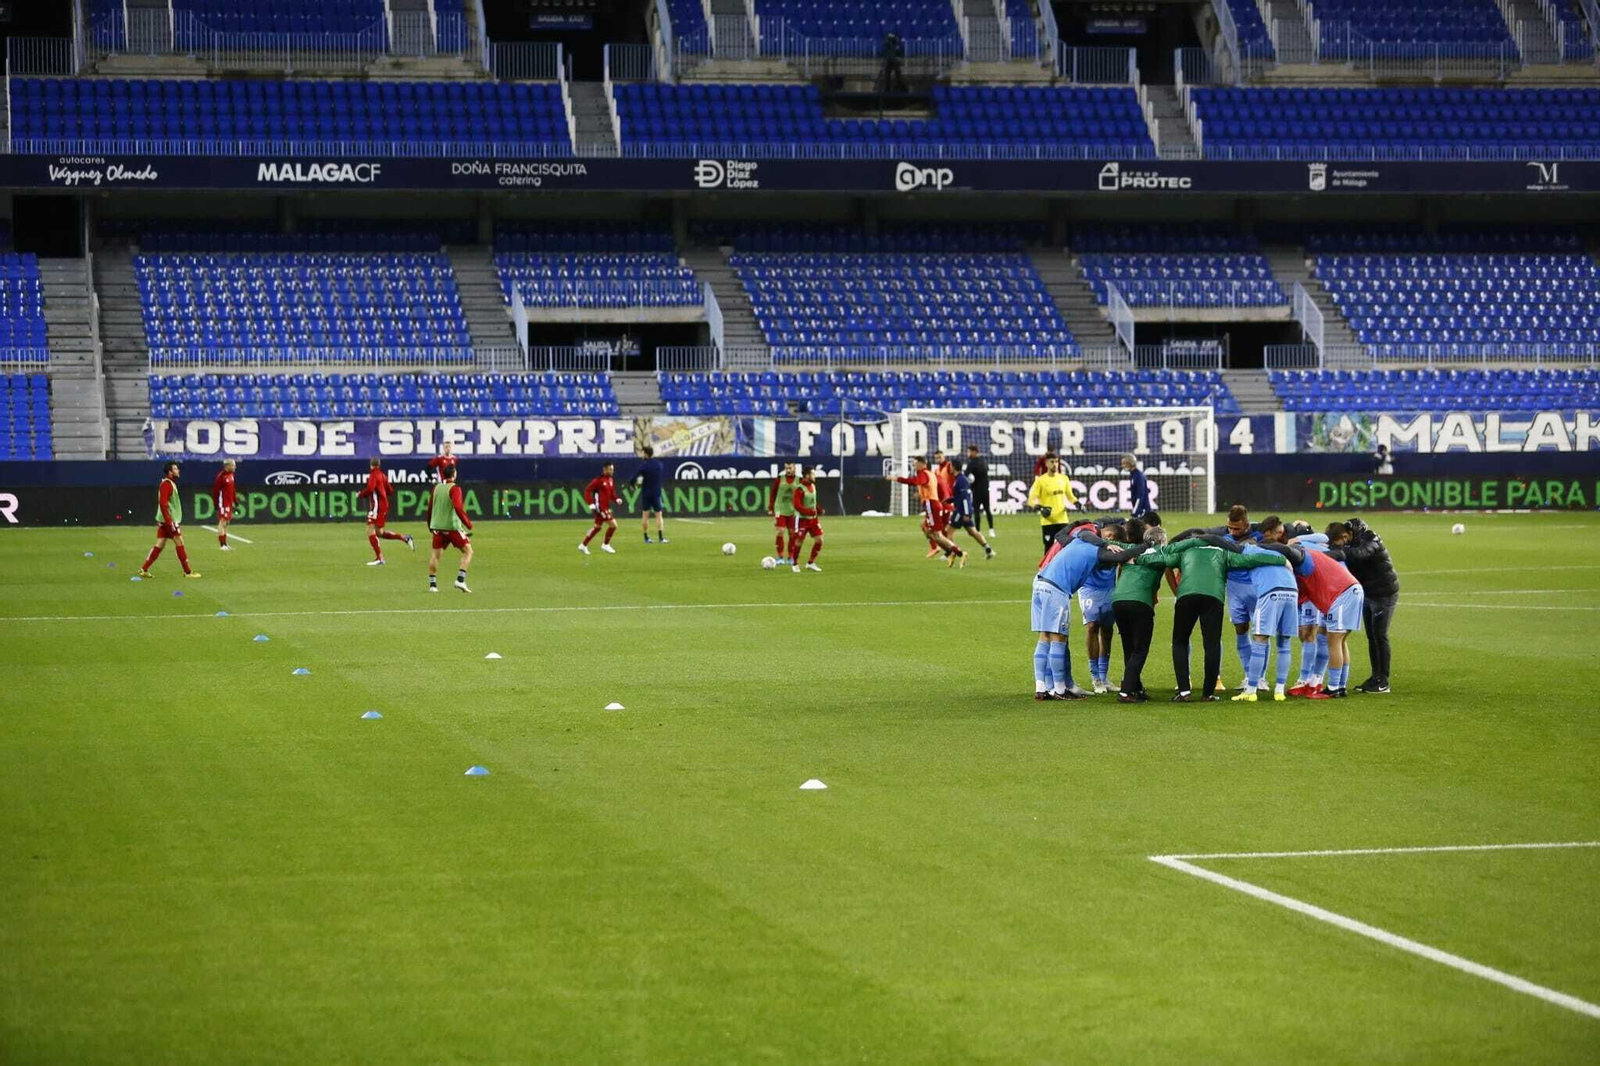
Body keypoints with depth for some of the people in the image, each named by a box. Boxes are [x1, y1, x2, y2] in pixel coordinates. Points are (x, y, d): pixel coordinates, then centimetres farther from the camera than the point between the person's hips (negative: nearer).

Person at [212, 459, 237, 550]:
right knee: (222, 522, -9)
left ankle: (225, 544, 22)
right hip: (223, 503, -9)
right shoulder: (221, 476, -16)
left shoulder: (231, 475, 10)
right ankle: (222, 545, -10)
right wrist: (216, 503, -17)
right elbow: (215, 490, -16)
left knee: (226, 523, 14)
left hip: (229, 503, 9)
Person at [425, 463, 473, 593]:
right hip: (452, 527, -6)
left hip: (437, 527, 6)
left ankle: (432, 584, 8)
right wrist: (468, 523, -16)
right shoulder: (454, 488, -11)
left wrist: (430, 526, 28)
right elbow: (458, 508, -23)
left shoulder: (435, 487, 8)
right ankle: (460, 580, -11)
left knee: (435, 554, 12)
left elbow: (430, 507, 16)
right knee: (468, 551, 2)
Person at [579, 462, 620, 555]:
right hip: (600, 508, -9)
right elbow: (587, 490, -14)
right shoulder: (599, 480, -14)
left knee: (597, 527, 16)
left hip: (606, 508, 9)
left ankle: (583, 545, 25)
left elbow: (612, 494, 20)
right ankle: (606, 545, 3)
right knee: (613, 524, -12)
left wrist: (616, 499, -1)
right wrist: (591, 504, -21)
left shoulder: (610, 481, 11)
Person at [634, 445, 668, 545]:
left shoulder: (643, 465, -11)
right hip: (656, 493, 1)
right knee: (659, 515, 2)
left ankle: (646, 537, 10)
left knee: (645, 514, 8)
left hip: (645, 494, -1)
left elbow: (635, 478, -18)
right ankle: (661, 537, -9)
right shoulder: (658, 464, 1)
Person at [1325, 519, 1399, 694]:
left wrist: (1338, 553, -55)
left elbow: (1360, 553, -45)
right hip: (1367, 593, 8)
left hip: (1384, 593, -8)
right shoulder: (1349, 543, -2)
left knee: (1380, 635, -7)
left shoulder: (1370, 540, -26)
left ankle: (1383, 682, -2)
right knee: (1371, 636, 9)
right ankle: (1375, 677, 17)